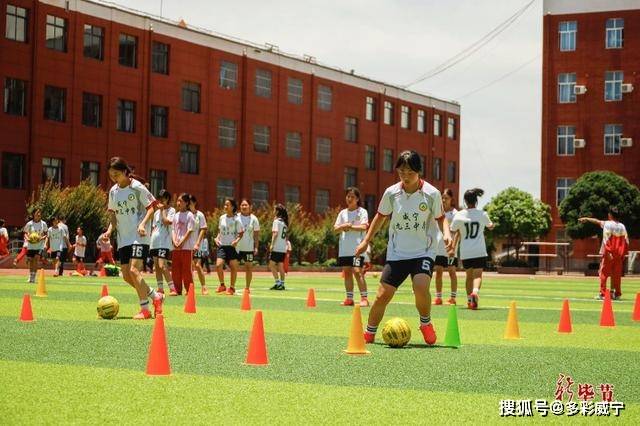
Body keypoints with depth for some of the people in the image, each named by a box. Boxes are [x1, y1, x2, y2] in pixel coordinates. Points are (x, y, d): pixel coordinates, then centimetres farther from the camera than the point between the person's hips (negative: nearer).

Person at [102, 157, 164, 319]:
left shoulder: (137, 187, -10)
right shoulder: (113, 191, 9)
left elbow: (151, 208, -7)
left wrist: (143, 224, -22)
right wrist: (110, 230, 2)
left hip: (139, 237, -7)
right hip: (123, 238, 7)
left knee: (134, 270, -19)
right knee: (126, 275, 5)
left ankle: (145, 309, -10)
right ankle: (155, 296, 23)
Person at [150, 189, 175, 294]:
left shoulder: (171, 210, -1)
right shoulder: (156, 212, 18)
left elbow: (167, 222, -16)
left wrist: (163, 209, -8)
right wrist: (152, 238, 12)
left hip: (164, 243, -7)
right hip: (155, 243, 7)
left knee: (162, 266, -18)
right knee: (156, 266, 7)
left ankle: (172, 288, -17)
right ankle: (160, 288, 13)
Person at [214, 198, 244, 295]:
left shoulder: (236, 219, -4)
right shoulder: (222, 218, 9)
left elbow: (241, 233, -1)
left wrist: (237, 240, -19)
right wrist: (217, 238, 3)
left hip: (232, 246, -3)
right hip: (222, 245, 3)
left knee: (234, 267, -1)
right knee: (218, 265, -14)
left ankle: (232, 287, 15)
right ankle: (222, 285, 6)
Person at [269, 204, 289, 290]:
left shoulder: (277, 221, -8)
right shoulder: (284, 222, 16)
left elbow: (275, 233, -18)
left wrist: (272, 244, -20)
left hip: (277, 247, -8)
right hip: (283, 248, 8)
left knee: (271, 265, -6)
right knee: (280, 266, 10)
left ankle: (278, 282, -13)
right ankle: (282, 284, 9)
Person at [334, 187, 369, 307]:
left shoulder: (362, 212, 1)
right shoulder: (342, 213, 16)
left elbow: (364, 227, -13)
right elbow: (335, 228, 10)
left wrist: (350, 226, -15)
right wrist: (342, 227, -10)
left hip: (357, 248, -5)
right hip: (344, 248, 6)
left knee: (357, 271, -14)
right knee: (347, 272, 6)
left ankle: (364, 298, -12)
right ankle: (349, 298, 12)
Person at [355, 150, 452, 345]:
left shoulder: (432, 194, -8)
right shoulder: (391, 193, -3)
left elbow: (440, 218, 6)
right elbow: (381, 216, 13)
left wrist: (446, 234, -14)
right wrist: (366, 241, 16)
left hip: (423, 251, -2)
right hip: (397, 253, 2)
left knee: (421, 287, -27)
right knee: (383, 294, -4)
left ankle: (425, 323, 2)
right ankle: (369, 334, 16)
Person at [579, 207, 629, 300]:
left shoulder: (607, 224, -7)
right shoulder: (622, 227, 7)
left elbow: (606, 240, -14)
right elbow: (626, 241, 7)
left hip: (608, 254, -4)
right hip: (619, 254, 4)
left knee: (603, 273, 1)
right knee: (617, 274, 10)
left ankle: (602, 293, -3)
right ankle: (617, 294, 11)